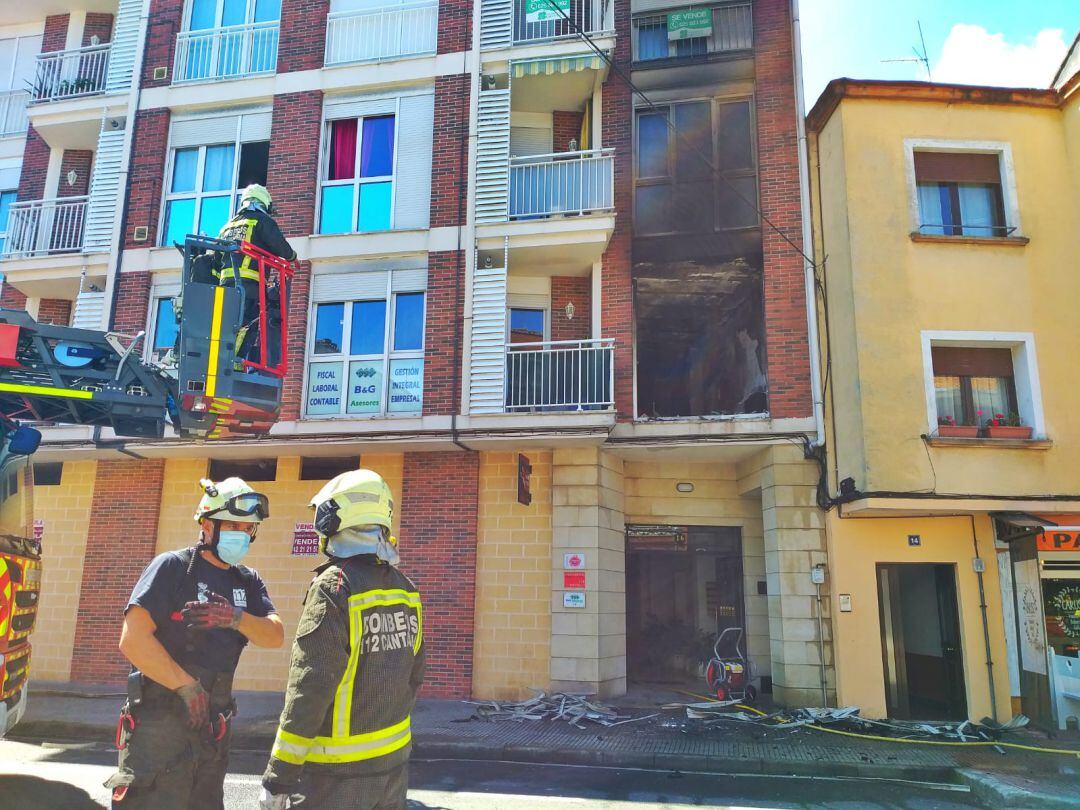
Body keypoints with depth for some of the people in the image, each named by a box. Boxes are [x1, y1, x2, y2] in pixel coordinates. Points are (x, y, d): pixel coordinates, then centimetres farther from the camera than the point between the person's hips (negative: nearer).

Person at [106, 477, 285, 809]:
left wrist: (236, 618, -21)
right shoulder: (173, 567, -10)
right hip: (159, 726, -7)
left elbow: (275, 636, -3)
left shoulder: (247, 581, 10)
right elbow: (132, 640, -19)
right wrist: (187, 686, -16)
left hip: (213, 728, 7)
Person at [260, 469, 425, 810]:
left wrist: (278, 778, -14)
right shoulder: (405, 589, 3)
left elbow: (308, 691, -20)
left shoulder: (334, 587, -18)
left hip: (341, 771, -6)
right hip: (395, 761, 6)